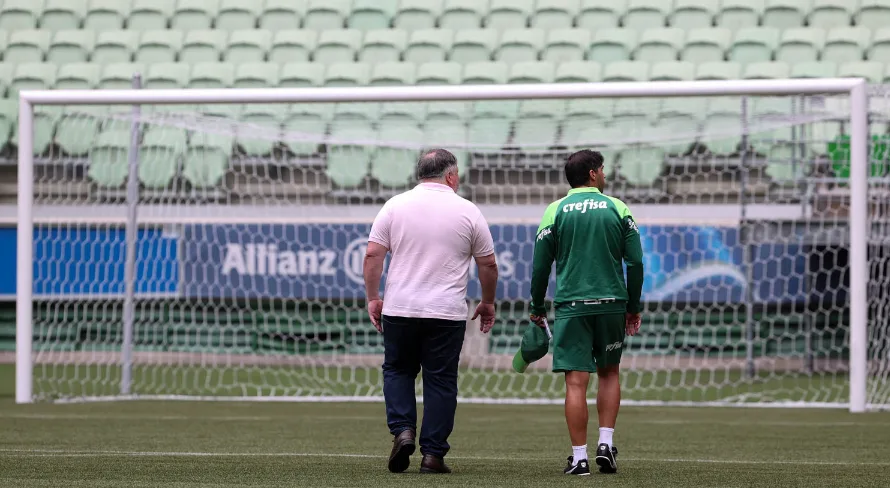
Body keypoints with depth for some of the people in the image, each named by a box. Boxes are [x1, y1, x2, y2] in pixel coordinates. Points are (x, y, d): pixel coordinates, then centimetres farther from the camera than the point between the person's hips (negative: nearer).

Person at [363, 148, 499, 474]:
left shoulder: (395, 206, 2)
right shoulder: (468, 212, 1)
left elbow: (372, 255, -2)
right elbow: (488, 264, 5)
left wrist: (372, 298, 6)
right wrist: (487, 303, 18)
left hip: (399, 311, 1)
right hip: (447, 313, -1)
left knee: (397, 371, 16)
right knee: (441, 381, 5)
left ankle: (402, 430, -3)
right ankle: (433, 454, 3)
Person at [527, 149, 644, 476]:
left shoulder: (556, 211, 2)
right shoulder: (618, 209, 3)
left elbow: (540, 265, 2)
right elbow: (635, 262, 2)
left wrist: (537, 308, 13)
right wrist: (633, 307, 11)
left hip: (570, 305, -1)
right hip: (611, 304, 1)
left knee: (576, 381, -3)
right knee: (609, 373, 19)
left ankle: (579, 457, -4)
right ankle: (606, 444, 9)